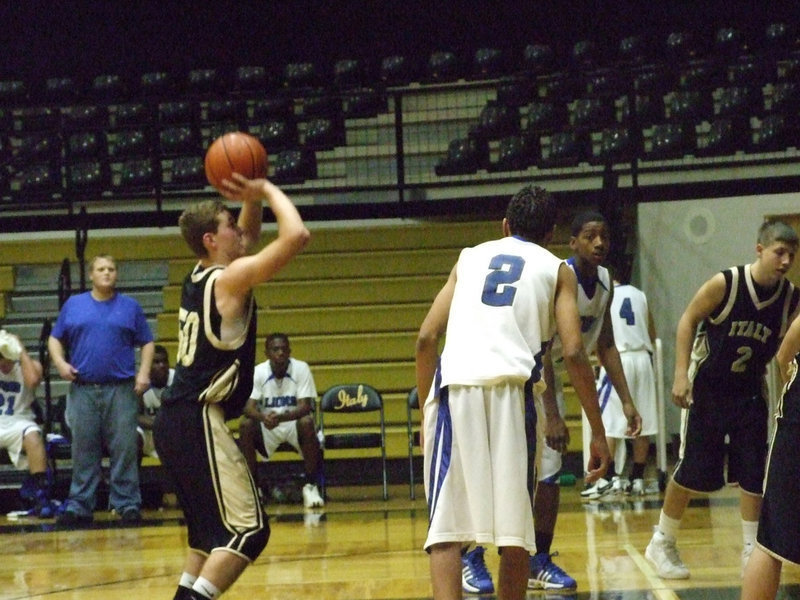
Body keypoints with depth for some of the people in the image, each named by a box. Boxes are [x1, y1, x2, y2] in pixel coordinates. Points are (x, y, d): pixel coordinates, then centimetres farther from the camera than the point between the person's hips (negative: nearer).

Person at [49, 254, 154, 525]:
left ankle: (128, 503, 0)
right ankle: (79, 505, 8)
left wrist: (144, 372, -6)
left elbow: (147, 342, 8)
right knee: (83, 450, 4)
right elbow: (55, 339, 14)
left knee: (124, 449, -4)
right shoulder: (73, 305, 11)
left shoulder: (130, 306, 8)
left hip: (121, 389, -1)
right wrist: (60, 362, -4)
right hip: (83, 390, 1)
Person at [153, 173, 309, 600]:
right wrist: (267, 190, -5)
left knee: (213, 529, 20)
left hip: (175, 422, 10)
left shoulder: (201, 275, 14)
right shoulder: (231, 278, -11)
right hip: (198, 422, -10)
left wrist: (252, 200, 14)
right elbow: (296, 235, -19)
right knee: (248, 530, -13)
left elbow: (250, 236, 31)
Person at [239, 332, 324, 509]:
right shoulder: (258, 372, -11)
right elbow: (249, 407, -19)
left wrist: (280, 417, -43)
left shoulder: (301, 369, -14)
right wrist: (263, 418, -44)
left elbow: (305, 406, -22)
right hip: (267, 427, 1)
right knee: (246, 425, -28)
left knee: (307, 422, -34)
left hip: (294, 423, -1)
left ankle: (311, 486, -19)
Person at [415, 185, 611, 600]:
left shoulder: (470, 258, 26)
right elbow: (573, 353, 7)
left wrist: (426, 413, 26)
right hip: (511, 385, -1)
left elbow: (426, 339, 17)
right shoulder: (557, 270, 19)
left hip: (455, 384, 1)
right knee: (514, 528, 9)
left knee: (446, 524, 1)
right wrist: (598, 433, 10)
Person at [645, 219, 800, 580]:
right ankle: (662, 544, 16)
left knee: (754, 473, -1)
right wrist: (681, 374, -15)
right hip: (707, 388, -3)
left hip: (749, 392, 3)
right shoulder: (725, 284, -20)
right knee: (692, 470, -1)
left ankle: (751, 550, 11)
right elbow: (688, 321, -10)